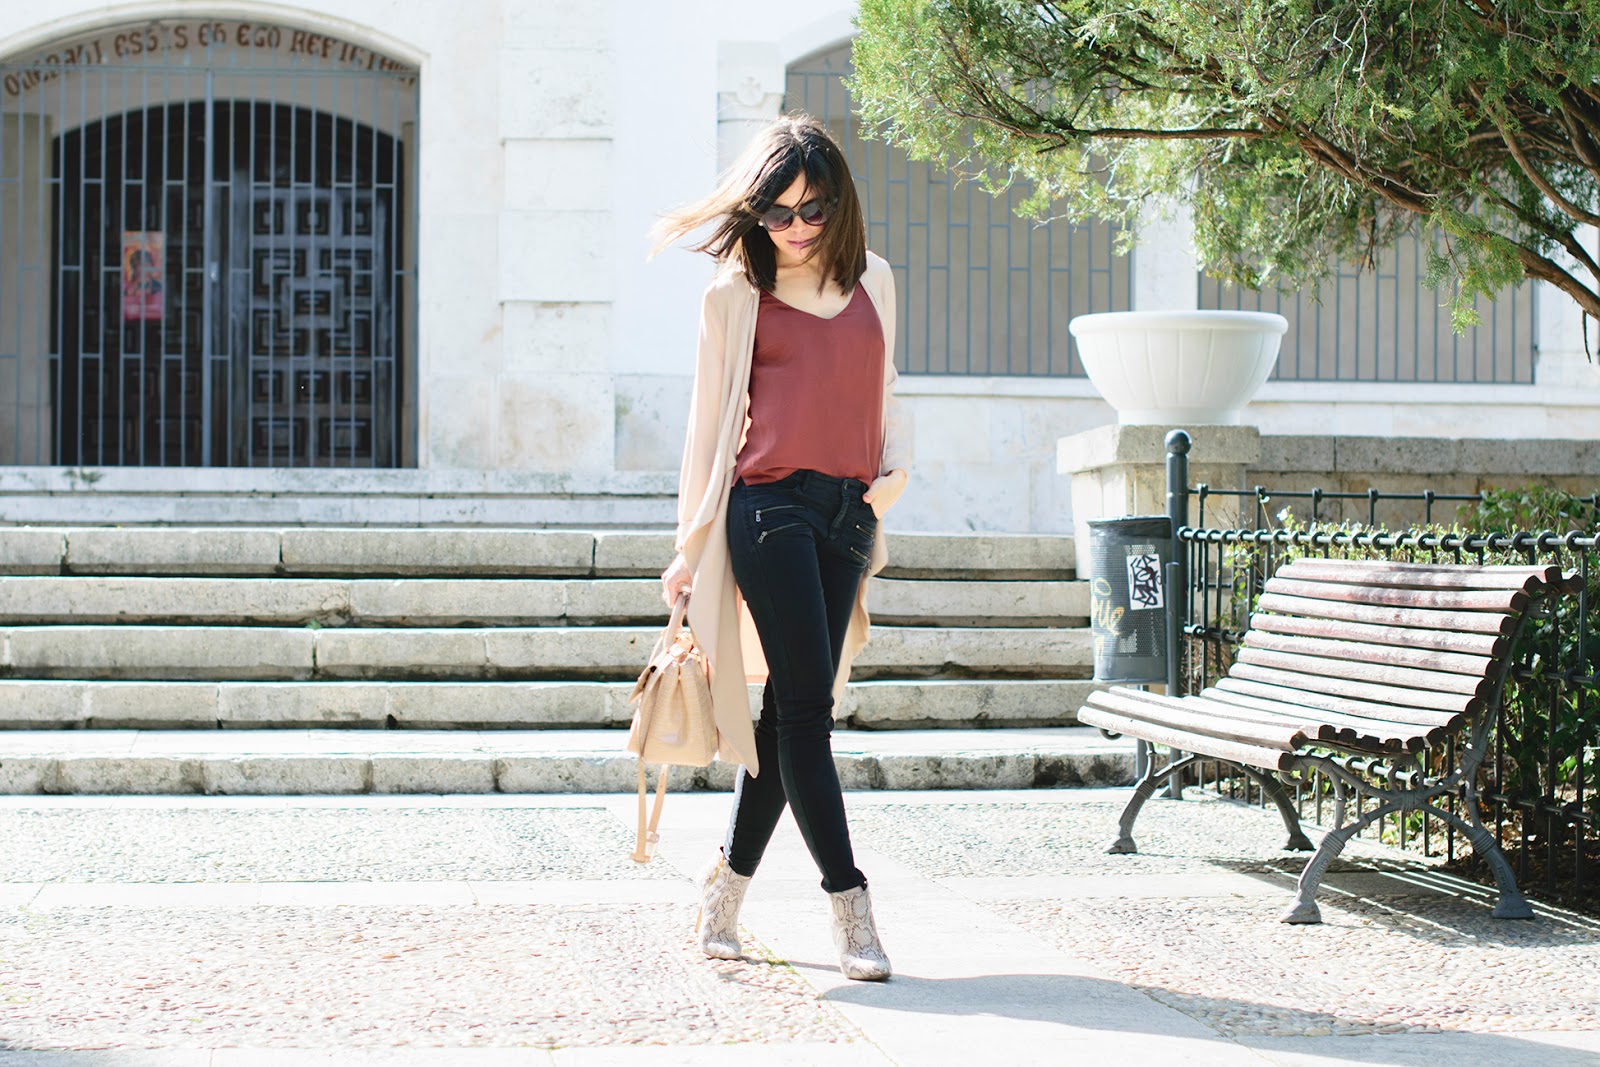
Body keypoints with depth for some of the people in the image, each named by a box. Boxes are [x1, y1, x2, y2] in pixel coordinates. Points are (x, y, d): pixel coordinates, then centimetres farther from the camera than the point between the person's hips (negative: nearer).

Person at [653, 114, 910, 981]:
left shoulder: (873, 282, 14)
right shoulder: (736, 295, 3)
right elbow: (711, 418, 5)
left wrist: (894, 470, 3)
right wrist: (690, 546, 3)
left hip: (848, 515, 4)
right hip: (770, 507, -4)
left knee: (794, 705, 6)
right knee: (806, 700, -9)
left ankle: (729, 882, 19)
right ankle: (847, 900, -7)